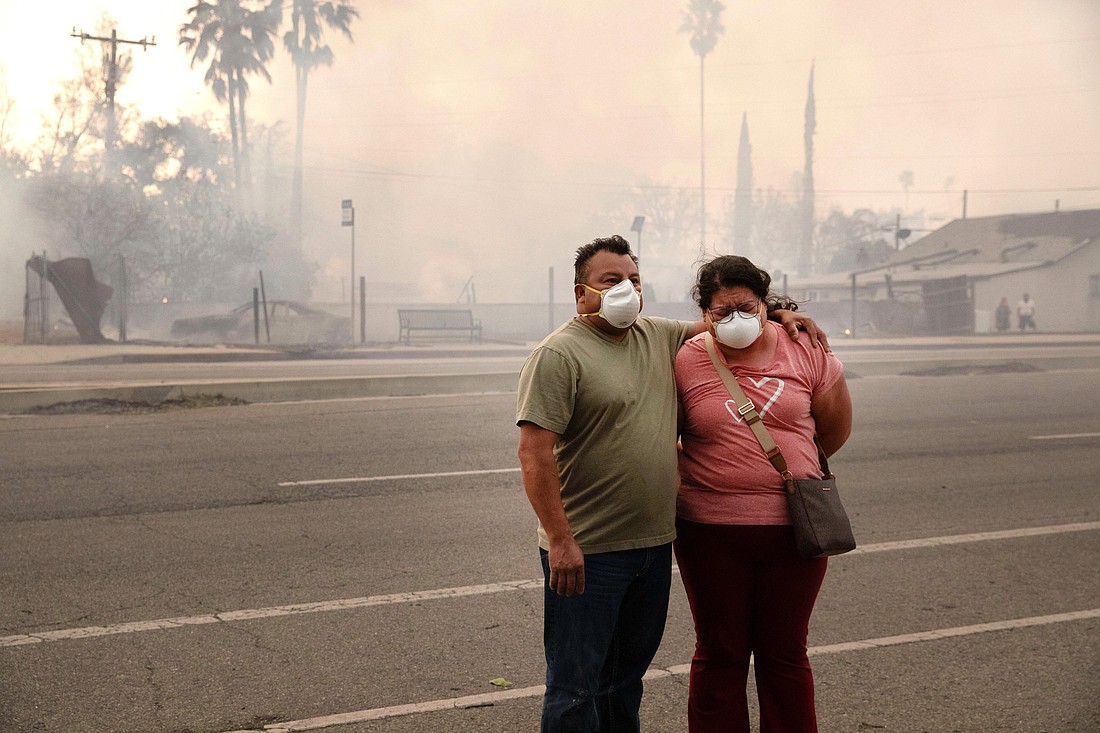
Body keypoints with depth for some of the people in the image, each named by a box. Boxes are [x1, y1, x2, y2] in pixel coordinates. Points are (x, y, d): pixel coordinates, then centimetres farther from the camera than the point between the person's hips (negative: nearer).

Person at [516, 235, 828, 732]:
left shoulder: (659, 337, 12)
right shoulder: (558, 356, -11)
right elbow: (534, 452, -17)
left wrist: (779, 315, 10)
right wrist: (560, 541, -23)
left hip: (654, 543, 7)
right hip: (587, 552, -7)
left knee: (627, 674, 19)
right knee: (576, 686, -2)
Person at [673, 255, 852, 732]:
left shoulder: (805, 352, 0)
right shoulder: (686, 361, -4)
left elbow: (835, 429, 13)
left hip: (792, 528, 1)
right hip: (711, 532, -1)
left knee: (785, 654, 10)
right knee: (719, 654, 9)